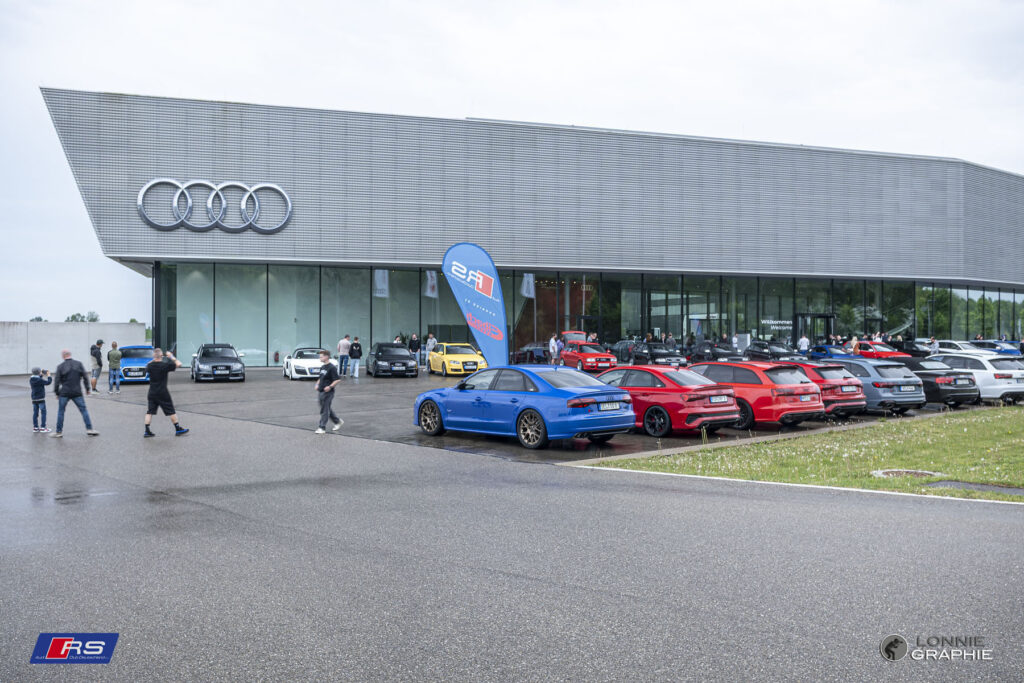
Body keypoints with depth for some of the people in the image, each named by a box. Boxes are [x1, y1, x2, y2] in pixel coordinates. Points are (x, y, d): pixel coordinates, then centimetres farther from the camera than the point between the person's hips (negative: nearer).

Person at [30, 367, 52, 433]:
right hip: (41, 399, -7)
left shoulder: (31, 380, 4)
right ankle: (43, 427, -1)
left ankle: (35, 427, 13)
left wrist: (41, 375, 24)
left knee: (35, 413, 11)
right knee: (43, 412, 0)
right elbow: (48, 382, -13)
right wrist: (49, 376, 0)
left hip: (34, 399, 7)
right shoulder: (40, 380, -17)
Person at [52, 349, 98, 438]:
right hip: (77, 393, 1)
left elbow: (56, 381, -2)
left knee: (60, 412, 9)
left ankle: (59, 432, 12)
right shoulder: (79, 364, 1)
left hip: (64, 393, -1)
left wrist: (57, 393, 7)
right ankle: (89, 429, 2)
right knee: (84, 410, 6)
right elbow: (85, 377, 2)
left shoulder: (60, 366, -3)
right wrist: (87, 389, 11)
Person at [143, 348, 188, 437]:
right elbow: (179, 364, -7)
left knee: (149, 412, 9)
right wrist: (171, 356, 4)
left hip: (152, 393, 4)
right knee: (171, 411, 5)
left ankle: (147, 431, 4)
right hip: (163, 393, -4)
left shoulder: (150, 366, -3)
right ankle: (178, 429, 11)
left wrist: (154, 359, 20)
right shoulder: (165, 365, -14)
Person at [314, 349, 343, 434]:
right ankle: (338, 421, 30)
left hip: (327, 392, -9)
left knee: (324, 410, -5)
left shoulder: (332, 368, -14)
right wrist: (317, 384, 10)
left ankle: (322, 428, 0)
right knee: (326, 409, 16)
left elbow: (338, 380, -17)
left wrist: (330, 387, -25)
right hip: (320, 392, 9)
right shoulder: (322, 367, 13)